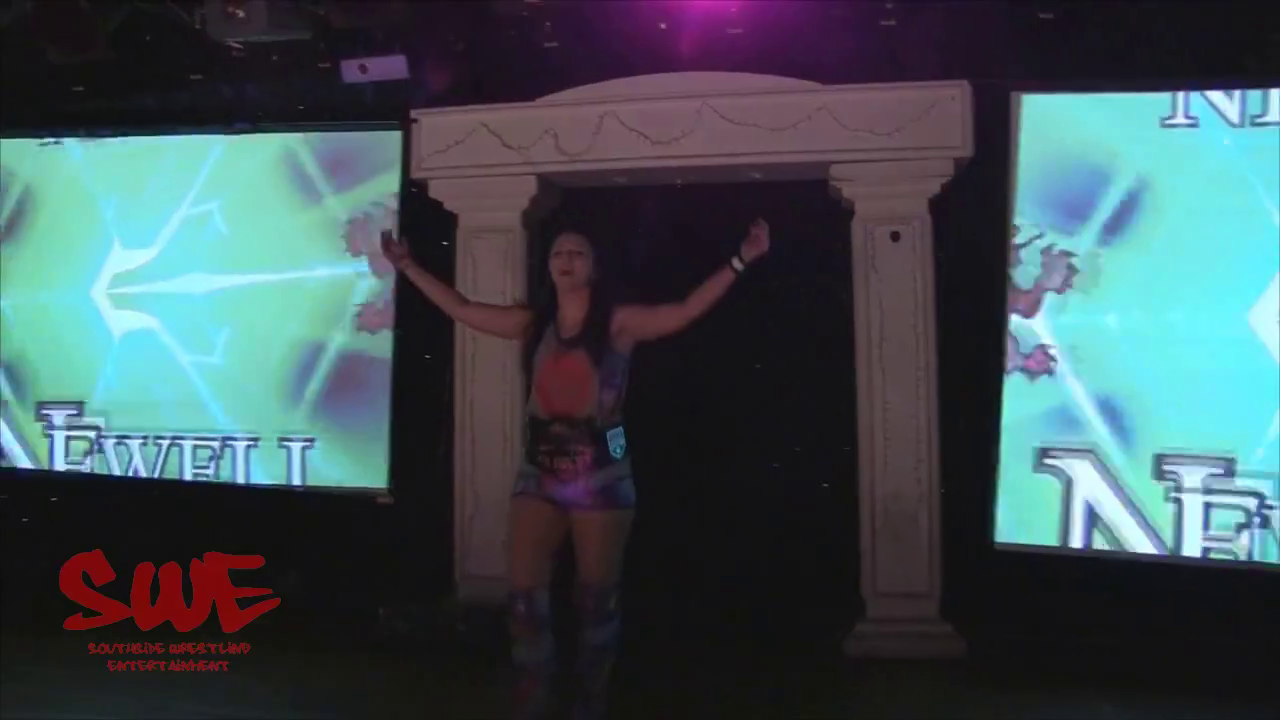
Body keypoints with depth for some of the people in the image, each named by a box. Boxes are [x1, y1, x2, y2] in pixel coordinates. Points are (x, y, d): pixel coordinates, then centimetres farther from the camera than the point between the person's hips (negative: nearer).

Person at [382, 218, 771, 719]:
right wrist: (408, 267, 17)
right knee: (525, 595, 0)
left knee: (596, 597, 7)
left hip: (601, 477, -3)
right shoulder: (533, 325, 7)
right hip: (538, 474, 4)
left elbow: (686, 311, -14)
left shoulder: (618, 324, -4)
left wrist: (740, 261, -20)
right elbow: (462, 309, 14)